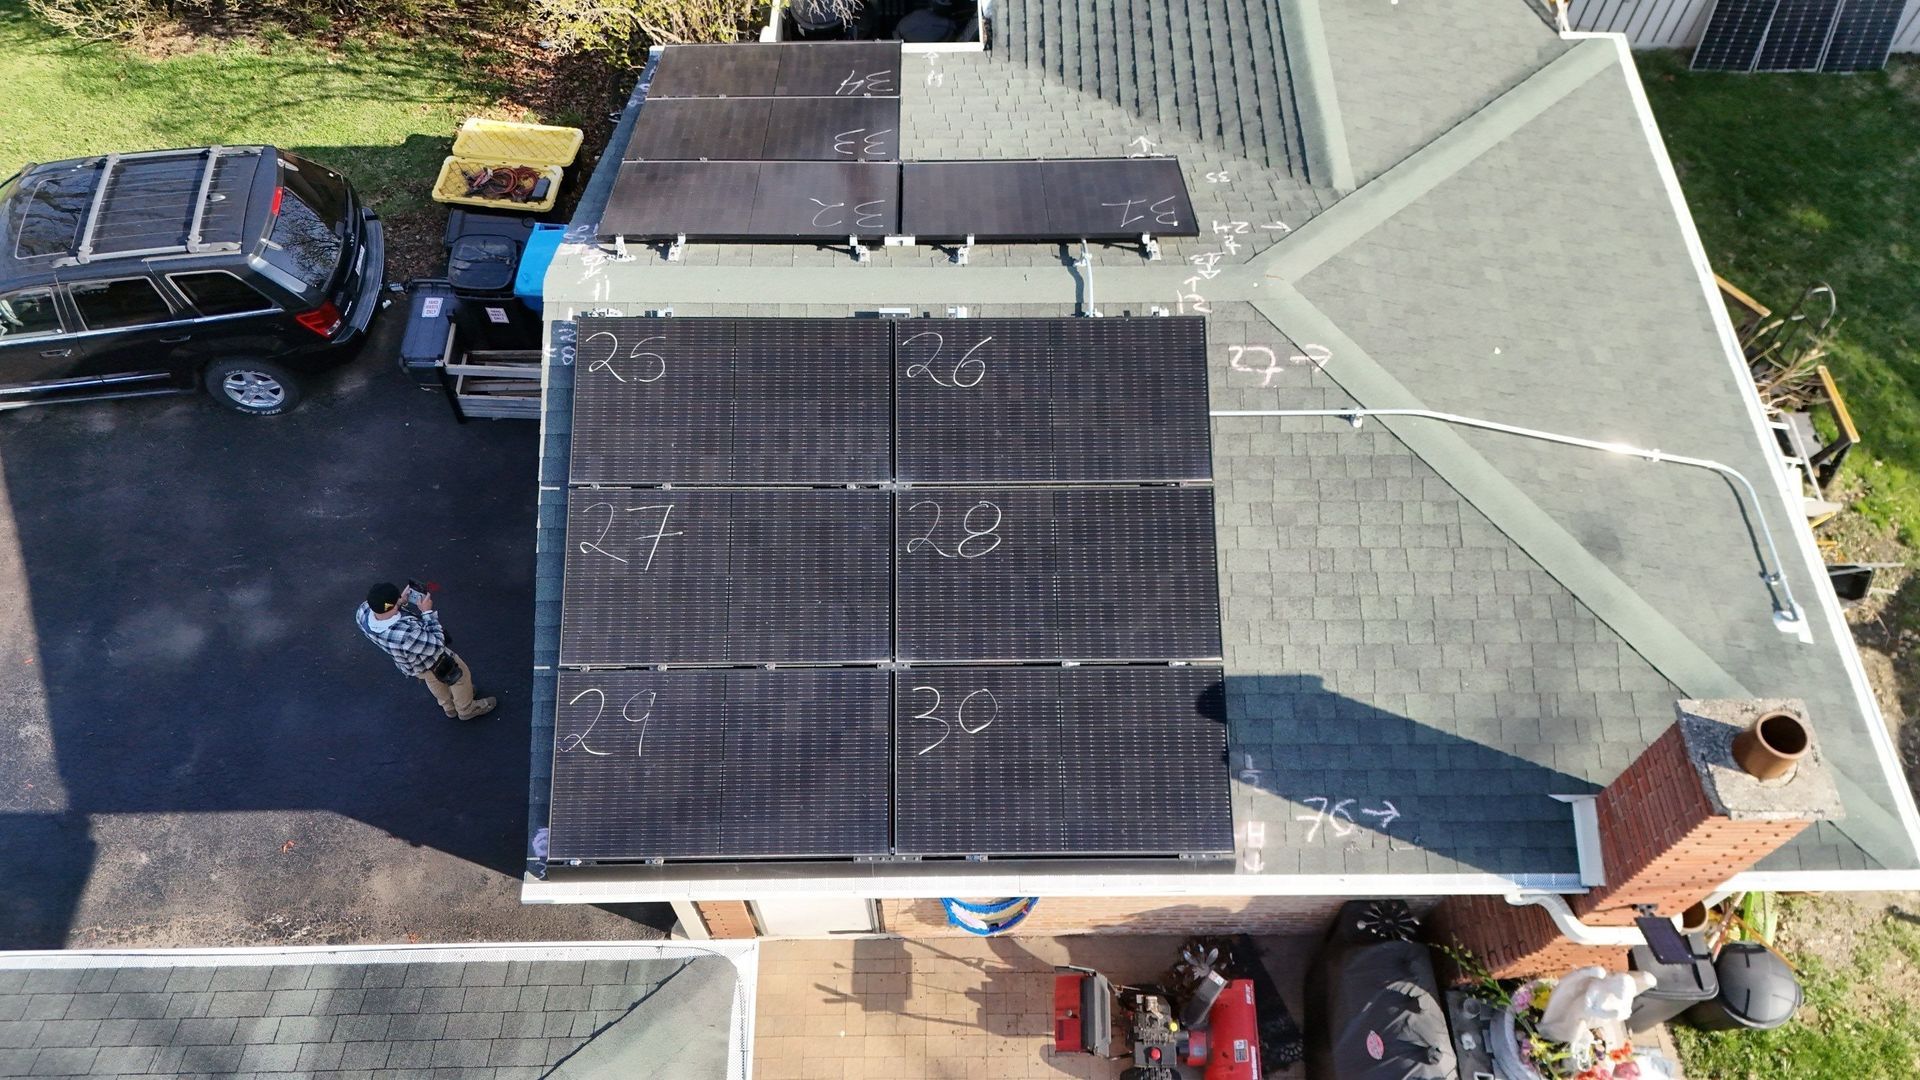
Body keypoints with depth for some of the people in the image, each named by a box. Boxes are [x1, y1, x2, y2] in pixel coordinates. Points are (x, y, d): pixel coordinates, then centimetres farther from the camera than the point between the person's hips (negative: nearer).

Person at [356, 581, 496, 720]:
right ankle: (467, 710, 50)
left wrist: (402, 601, -17)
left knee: (433, 678, 35)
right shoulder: (406, 634, -50)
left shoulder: (363, 613, -30)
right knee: (460, 676, 24)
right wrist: (427, 612, -29)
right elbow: (435, 644, -32)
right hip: (430, 661, -6)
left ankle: (449, 707, 61)